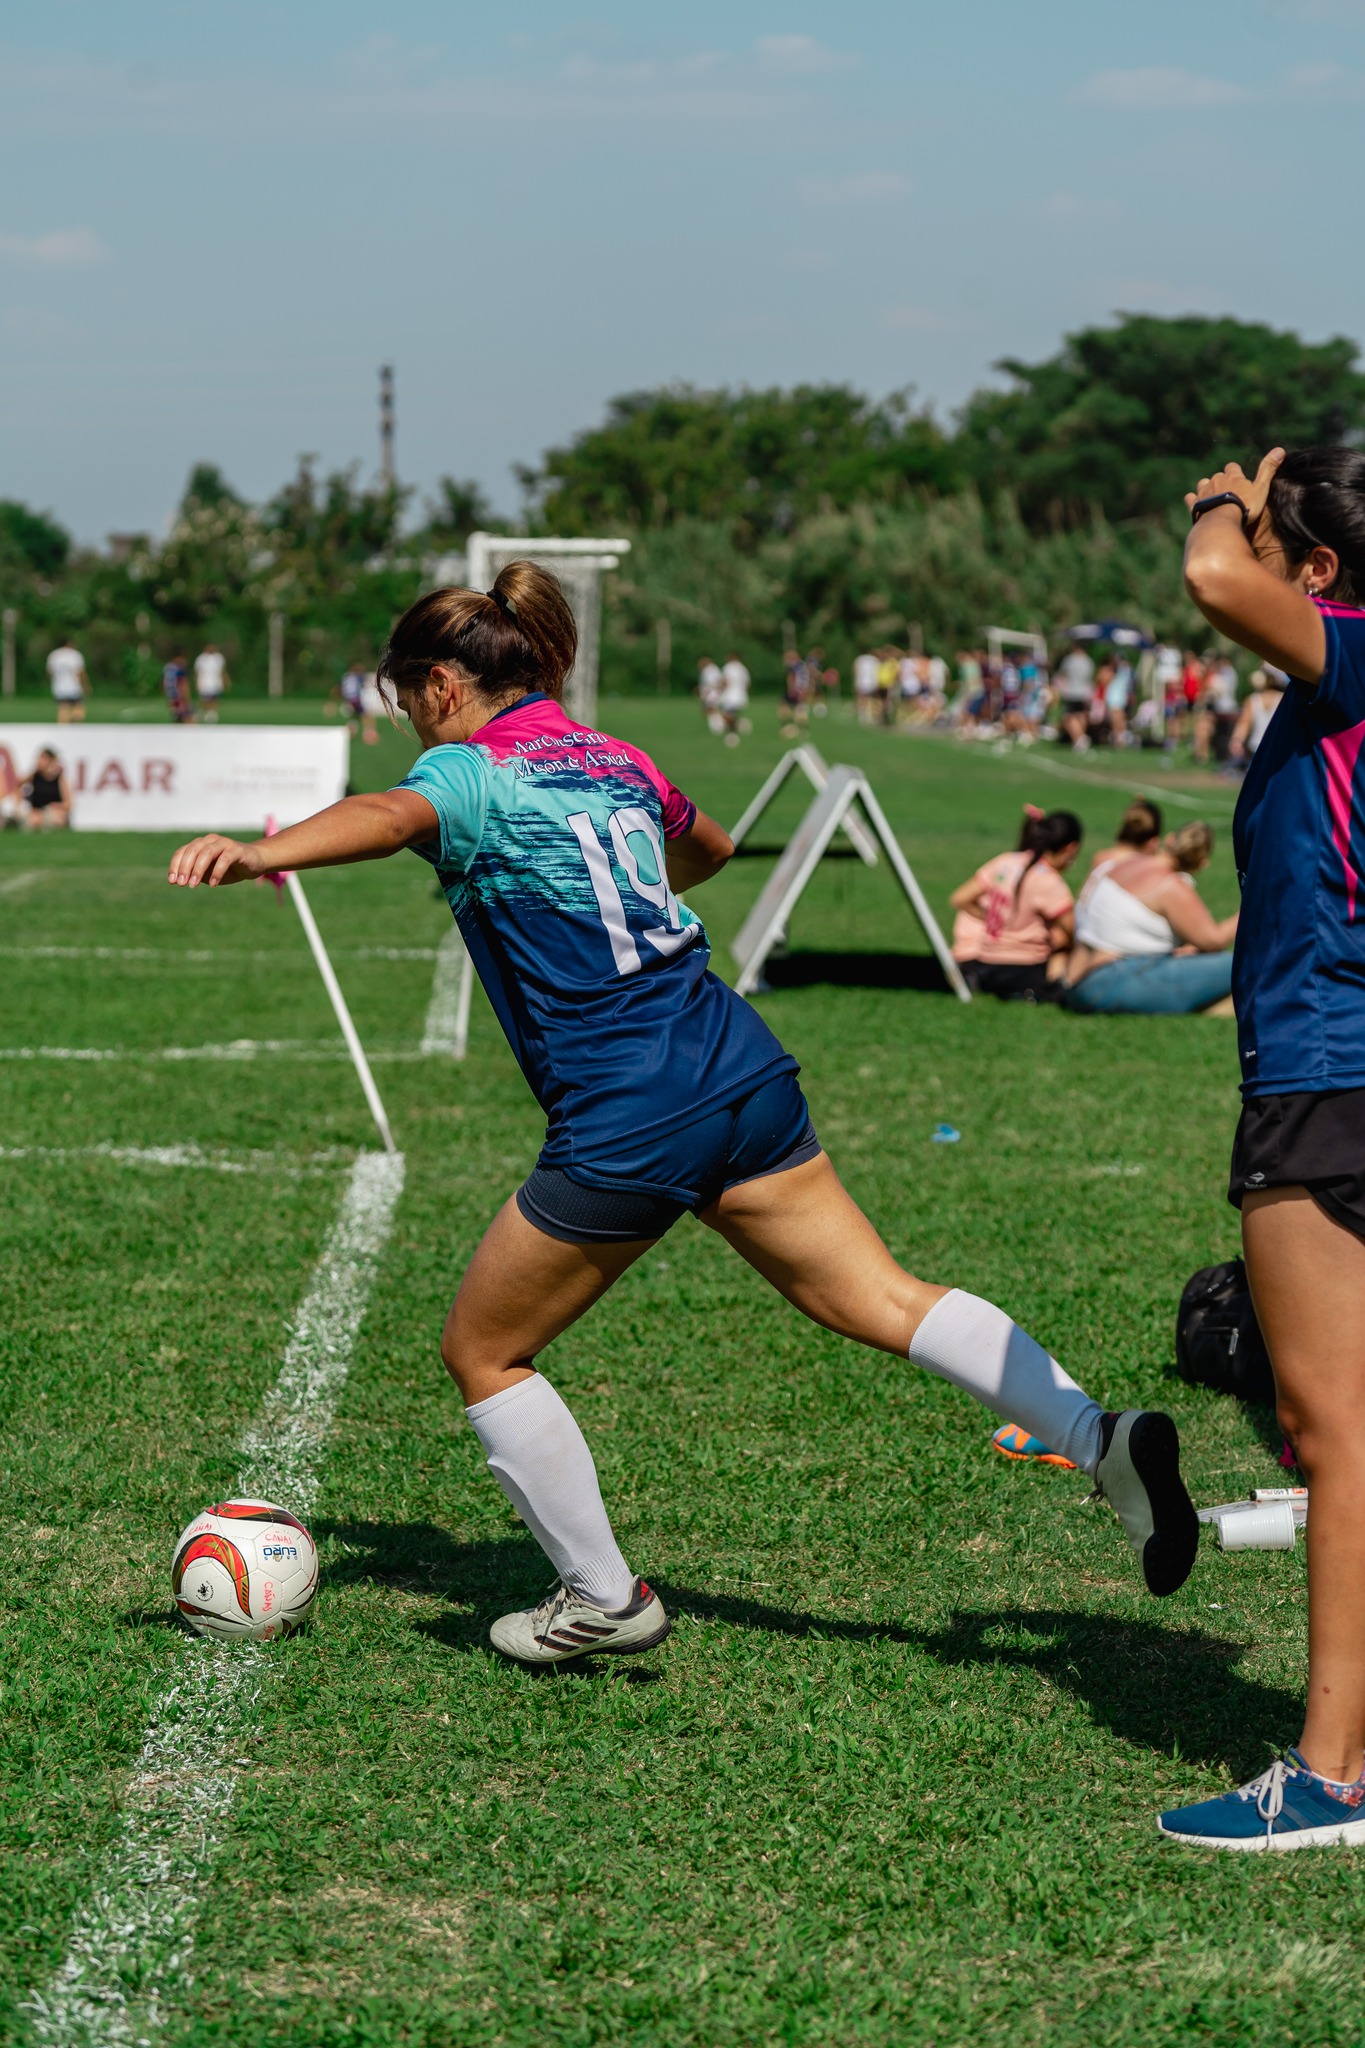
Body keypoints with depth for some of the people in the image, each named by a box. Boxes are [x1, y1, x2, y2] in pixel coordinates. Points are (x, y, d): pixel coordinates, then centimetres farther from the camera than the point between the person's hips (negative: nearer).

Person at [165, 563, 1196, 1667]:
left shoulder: (470, 772, -4)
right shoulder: (615, 761, 17)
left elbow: (388, 816, -29)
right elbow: (711, 846, 39)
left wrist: (258, 852, -48)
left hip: (624, 1127, -7)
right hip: (745, 1077, 7)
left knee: (482, 1356, 12)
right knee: (886, 1300, 9)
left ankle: (604, 1599, 18)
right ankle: (1101, 1435, -4)